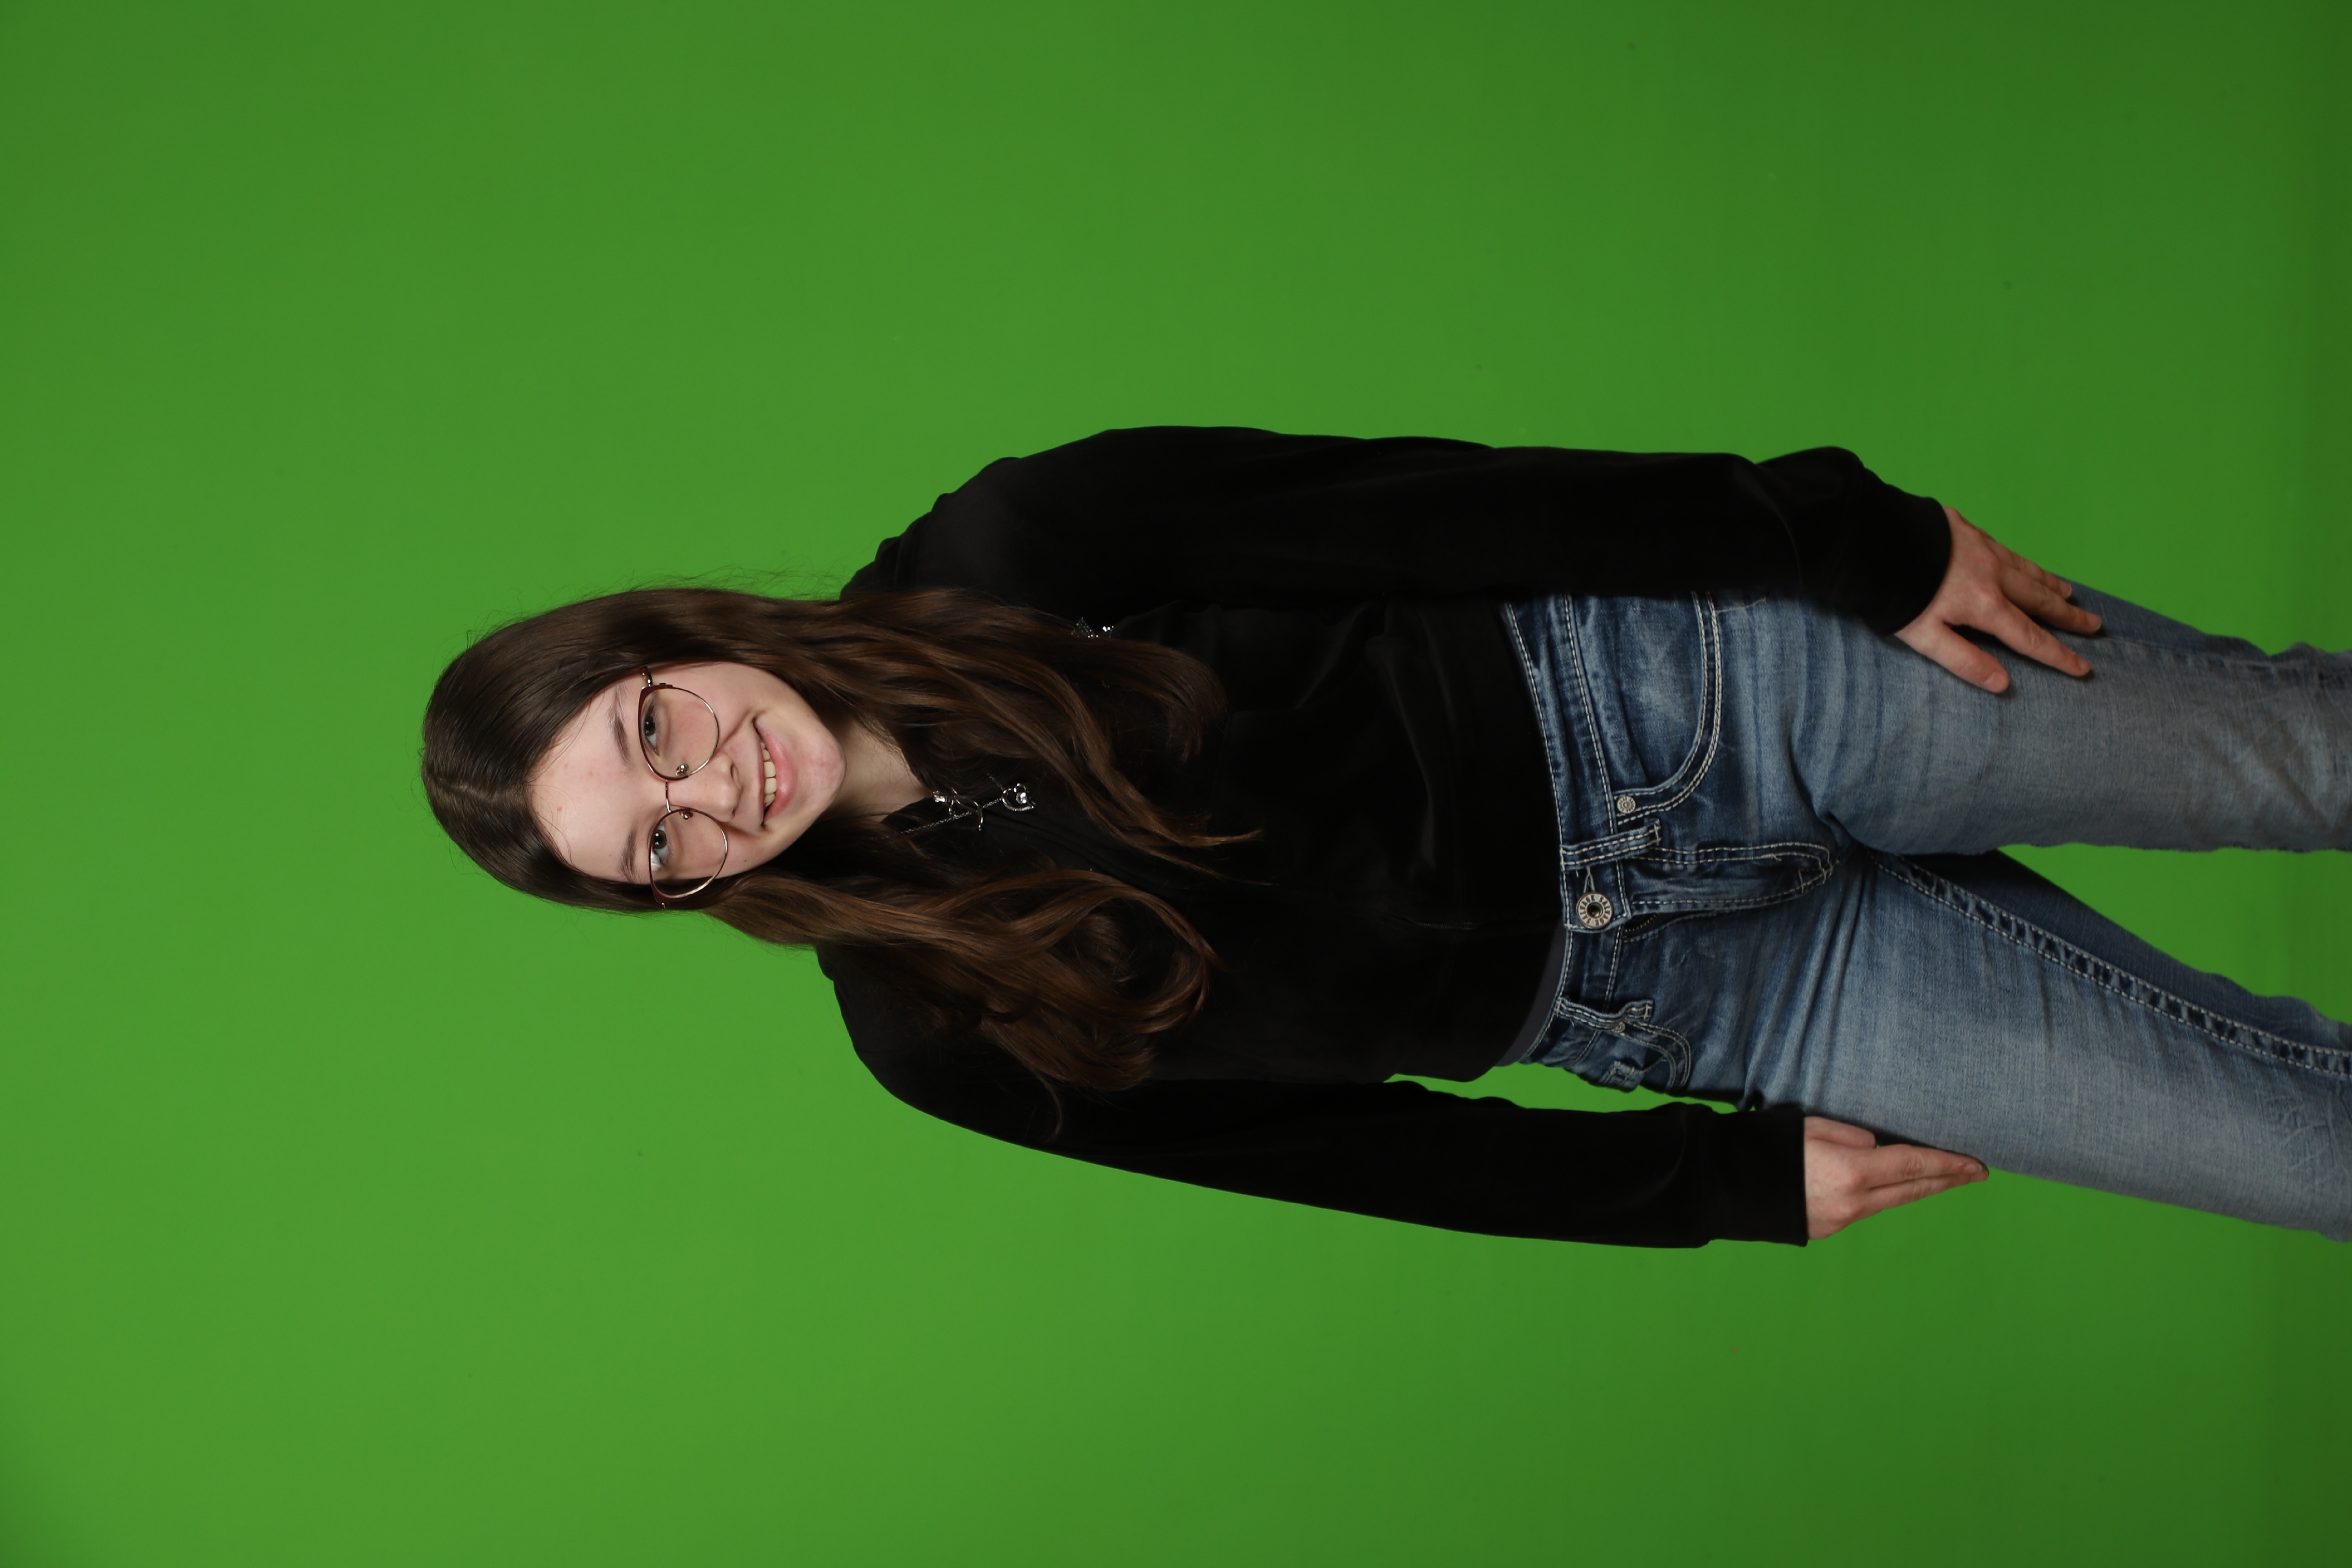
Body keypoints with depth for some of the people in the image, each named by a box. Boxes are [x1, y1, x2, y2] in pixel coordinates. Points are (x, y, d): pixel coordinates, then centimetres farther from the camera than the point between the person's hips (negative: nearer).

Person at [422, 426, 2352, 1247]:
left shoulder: (1000, 565, -11)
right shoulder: (940, 1032, -5)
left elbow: (1405, 501, -11)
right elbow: (1361, 1150, 0)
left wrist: (1855, 543, -13)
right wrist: (1740, 1178, -1)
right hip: (1678, 1004, 0)